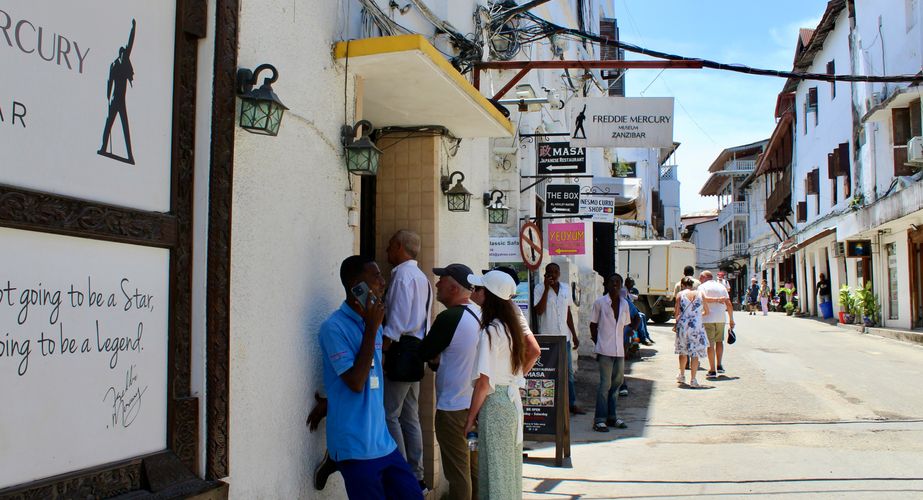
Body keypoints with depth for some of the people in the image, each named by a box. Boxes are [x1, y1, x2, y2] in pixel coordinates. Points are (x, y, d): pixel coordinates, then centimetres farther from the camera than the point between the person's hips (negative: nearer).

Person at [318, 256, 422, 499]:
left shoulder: (373, 324, 11)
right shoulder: (334, 327, -13)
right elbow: (355, 382, -19)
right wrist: (371, 329, -17)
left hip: (383, 440, 8)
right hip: (356, 446, -8)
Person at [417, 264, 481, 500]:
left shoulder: (449, 318, -19)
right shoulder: (478, 314, 6)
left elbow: (424, 354, -8)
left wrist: (434, 359, 11)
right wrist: (440, 360, 5)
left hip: (453, 407, -8)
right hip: (475, 402, 8)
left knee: (458, 474, 0)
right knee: (475, 468, 17)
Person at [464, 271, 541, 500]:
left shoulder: (489, 332, -19)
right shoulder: (513, 324, 4)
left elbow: (483, 382, -20)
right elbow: (534, 352, 16)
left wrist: (470, 419, -13)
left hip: (494, 404, -8)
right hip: (513, 400, 8)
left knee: (494, 473, 2)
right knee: (510, 469, 18)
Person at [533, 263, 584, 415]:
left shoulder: (566, 288, 8)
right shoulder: (540, 288, -7)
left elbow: (568, 313, 15)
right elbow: (539, 311, -19)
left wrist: (574, 335, 14)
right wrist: (547, 288, -21)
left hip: (564, 337, 5)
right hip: (547, 338, -5)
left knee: (568, 372, 11)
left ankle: (572, 404, 20)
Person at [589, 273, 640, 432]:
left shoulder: (624, 304, 10)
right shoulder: (600, 303, -4)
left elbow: (626, 325, 15)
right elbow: (593, 325, 2)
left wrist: (636, 322, -5)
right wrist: (598, 344, -2)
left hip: (619, 350, 6)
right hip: (605, 350, -5)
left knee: (617, 383, 11)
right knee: (605, 384, -7)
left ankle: (612, 417, 22)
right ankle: (599, 420, -1)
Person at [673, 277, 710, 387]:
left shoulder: (680, 294, -1)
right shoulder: (700, 294, 2)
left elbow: (676, 313, -3)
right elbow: (707, 312, 7)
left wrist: (676, 323, 16)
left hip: (683, 325, 1)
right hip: (697, 326, -1)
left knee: (683, 351, 19)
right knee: (695, 353, 1)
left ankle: (682, 375, 32)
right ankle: (693, 380, -3)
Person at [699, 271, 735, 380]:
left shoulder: (702, 286, 0)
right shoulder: (721, 286, 12)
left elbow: (704, 298, -21)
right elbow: (729, 305, 8)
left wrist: (716, 299, -13)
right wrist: (731, 319, 12)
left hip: (708, 318, -4)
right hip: (721, 318, 4)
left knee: (710, 343, 0)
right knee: (719, 341, 22)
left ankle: (712, 370, 1)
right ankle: (719, 366, 21)